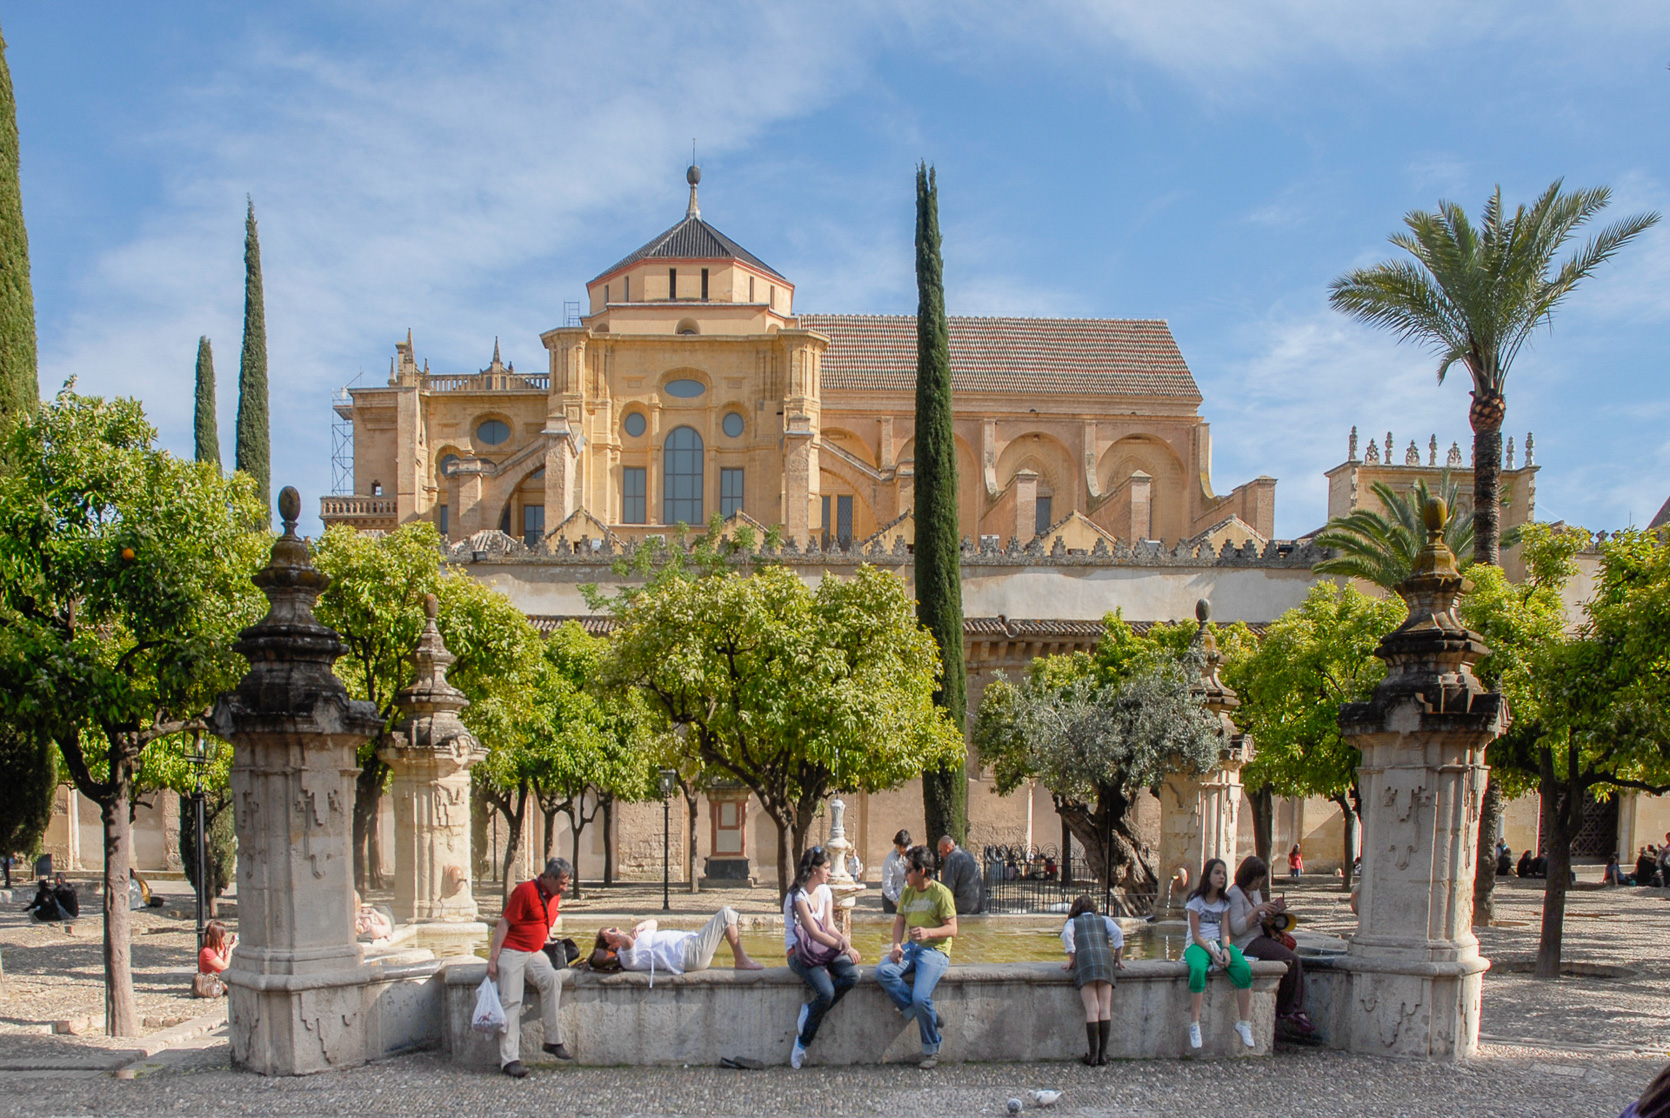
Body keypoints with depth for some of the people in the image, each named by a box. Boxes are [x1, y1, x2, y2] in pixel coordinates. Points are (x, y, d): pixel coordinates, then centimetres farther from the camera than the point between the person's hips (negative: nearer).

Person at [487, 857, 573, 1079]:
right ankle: (510, 1059, -13)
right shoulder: (525, 891, -14)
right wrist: (493, 958, -16)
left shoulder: (555, 895, 10)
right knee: (511, 1002, -12)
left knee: (551, 980, -22)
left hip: (535, 952, 6)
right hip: (511, 952, -6)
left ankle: (553, 1041, -18)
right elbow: (504, 924, -14)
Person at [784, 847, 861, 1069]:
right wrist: (845, 948, -20)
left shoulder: (824, 891, 13)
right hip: (800, 953, -7)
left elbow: (829, 926, 6)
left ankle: (810, 1010, -8)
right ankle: (803, 1042, -9)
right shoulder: (797, 896, -11)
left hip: (825, 949, 7)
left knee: (852, 975, -24)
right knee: (826, 992, -31)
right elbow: (814, 932, -16)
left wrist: (842, 939, -17)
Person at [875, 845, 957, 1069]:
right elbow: (899, 922, 16)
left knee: (920, 996, -26)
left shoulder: (940, 893, -6)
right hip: (911, 947, 7)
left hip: (935, 950, -7)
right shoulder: (907, 893, 15)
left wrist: (929, 932, -27)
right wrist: (896, 945, -3)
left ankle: (932, 1050, -5)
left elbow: (952, 929, -9)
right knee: (883, 971, -23)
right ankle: (928, 1014, -15)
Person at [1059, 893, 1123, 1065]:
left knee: (1092, 1010, -7)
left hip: (1084, 961, -1)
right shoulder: (1104, 920, 27)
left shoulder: (1072, 922, 23)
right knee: (1105, 1009, 0)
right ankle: (1103, 1053, -4)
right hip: (1105, 958, 1)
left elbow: (1066, 934, 1)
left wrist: (1072, 959, 4)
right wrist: (1117, 958, 13)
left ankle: (1092, 1055, -10)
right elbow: (1118, 932, 8)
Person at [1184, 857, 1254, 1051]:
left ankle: (1245, 1022, -19)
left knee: (1244, 970, -26)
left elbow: (1225, 930, 4)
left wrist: (1225, 949, -16)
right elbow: (1196, 935, -7)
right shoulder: (1196, 900, -3)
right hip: (1198, 945, -4)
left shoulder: (1224, 902, 13)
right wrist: (1212, 953, -20)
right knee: (1198, 970, -39)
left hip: (1219, 944, 5)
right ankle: (1194, 1024, -33)